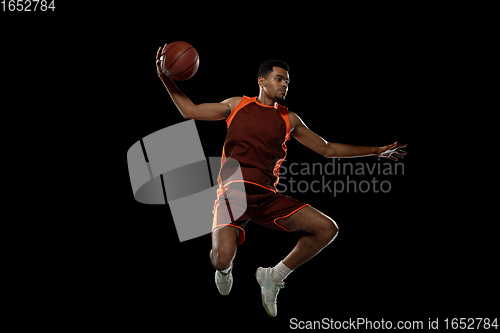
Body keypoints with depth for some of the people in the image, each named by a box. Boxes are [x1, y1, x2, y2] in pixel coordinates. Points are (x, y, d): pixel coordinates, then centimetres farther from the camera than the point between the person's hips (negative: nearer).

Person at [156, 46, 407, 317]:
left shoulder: (289, 119, 18)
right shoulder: (237, 105, 14)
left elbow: (328, 149, 23)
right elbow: (190, 111, 18)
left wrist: (376, 151, 20)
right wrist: (166, 80, 6)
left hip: (267, 197, 3)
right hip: (234, 192, -3)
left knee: (327, 229, -12)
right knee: (222, 259, -26)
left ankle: (273, 276, 9)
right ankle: (224, 270, 18)